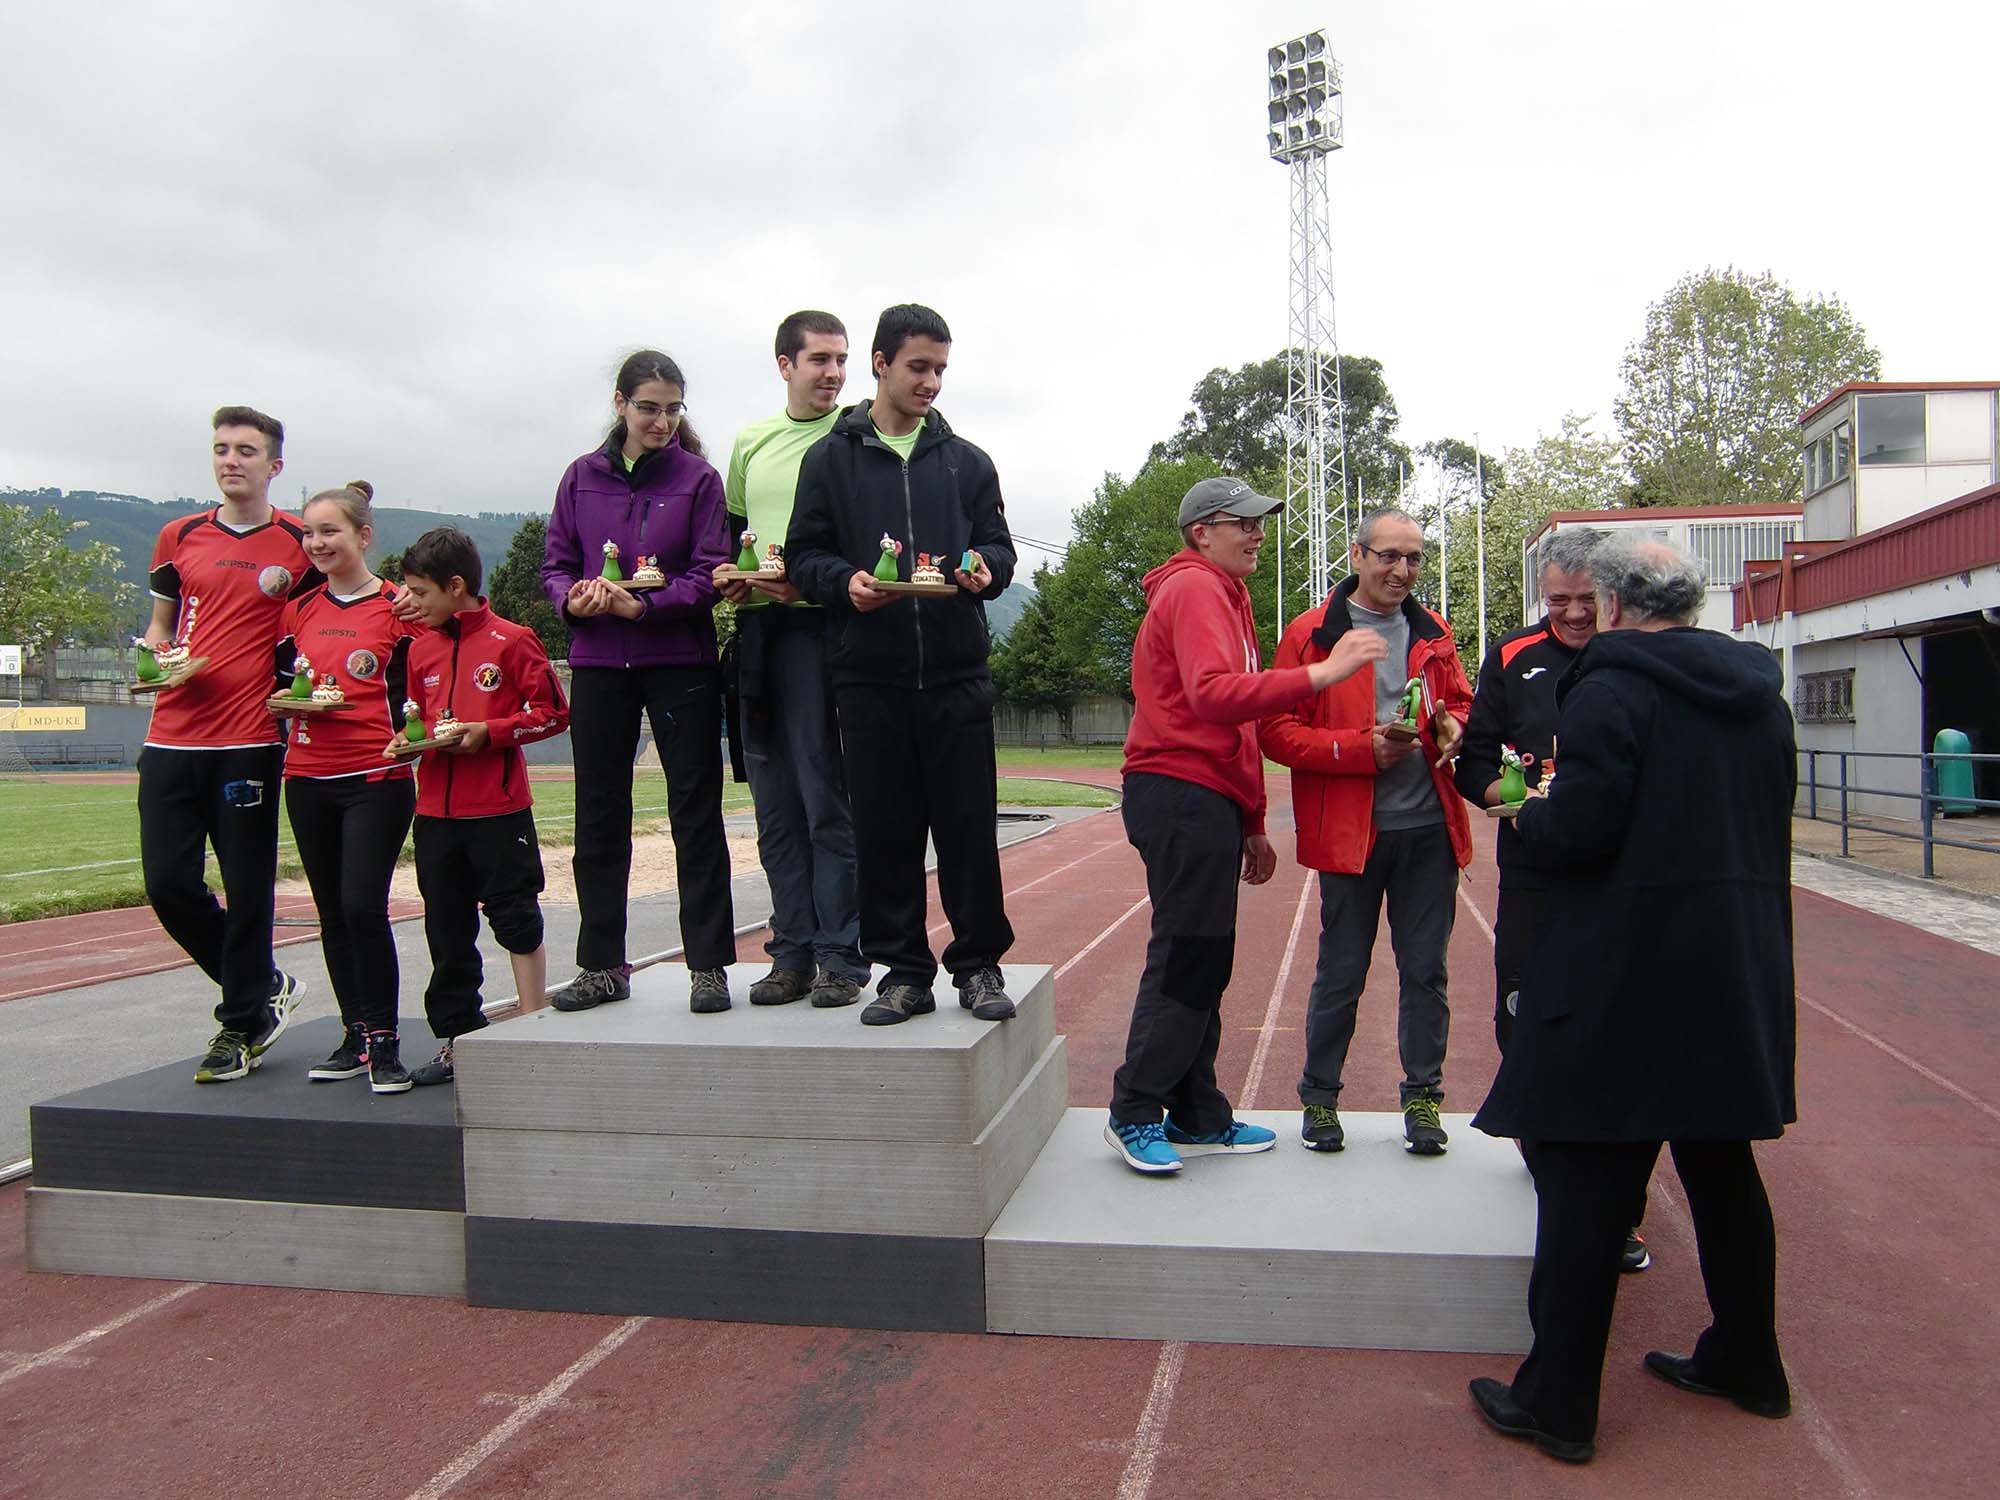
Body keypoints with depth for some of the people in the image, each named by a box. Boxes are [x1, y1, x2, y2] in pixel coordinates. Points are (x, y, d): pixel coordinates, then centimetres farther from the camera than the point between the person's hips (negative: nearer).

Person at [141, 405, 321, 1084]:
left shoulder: (299, 544, 3)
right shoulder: (179, 537, 13)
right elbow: (159, 624, 22)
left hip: (249, 741, -4)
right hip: (172, 739, 4)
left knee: (247, 892, 2)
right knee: (168, 883, 0)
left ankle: (241, 1027, 18)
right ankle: (264, 987, 23)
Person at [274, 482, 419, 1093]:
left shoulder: (396, 607, -2)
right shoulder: (299, 612, 13)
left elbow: (416, 693, 0)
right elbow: (276, 681, 20)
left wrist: (408, 735, -17)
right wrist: (282, 704, -1)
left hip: (377, 778, -5)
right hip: (308, 779, 6)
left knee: (363, 905, -13)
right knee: (333, 911, 10)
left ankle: (384, 1041, -2)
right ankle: (355, 1036, 20)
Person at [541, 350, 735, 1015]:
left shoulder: (698, 478, 0)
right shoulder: (582, 477, 9)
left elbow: (709, 575, -6)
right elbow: (555, 565, 9)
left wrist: (642, 606, -20)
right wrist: (573, 600, -13)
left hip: (681, 663, -3)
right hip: (598, 664, 3)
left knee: (696, 814, 0)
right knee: (599, 817, 8)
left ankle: (708, 965, 7)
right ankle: (602, 965, 19)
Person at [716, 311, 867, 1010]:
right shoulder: (751, 441, 16)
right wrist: (725, 573, 5)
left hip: (820, 626, -5)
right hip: (757, 630, 5)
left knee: (828, 799, -5)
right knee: (776, 806, 8)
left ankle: (840, 956, 3)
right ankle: (793, 953, 16)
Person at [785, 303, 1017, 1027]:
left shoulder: (966, 461, 13)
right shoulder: (830, 459, 8)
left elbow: (998, 546, 14)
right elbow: (803, 554, 6)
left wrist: (983, 568, -9)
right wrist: (846, 580, -15)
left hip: (957, 672, 1)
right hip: (868, 675, -1)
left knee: (969, 826, 1)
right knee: (884, 830, 4)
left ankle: (978, 965, 15)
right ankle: (903, 969, 16)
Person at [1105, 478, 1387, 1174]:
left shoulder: (1222, 594, 23)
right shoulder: (1193, 589, -9)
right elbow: (1212, 696, -26)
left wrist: (1251, 823, 23)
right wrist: (1321, 672, -29)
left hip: (1208, 801, 10)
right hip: (1183, 796, -10)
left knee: (1204, 961, 11)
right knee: (1185, 958, -7)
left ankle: (1197, 1116, 18)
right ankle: (1134, 1113, 2)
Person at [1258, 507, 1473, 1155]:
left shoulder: (1433, 633, 12)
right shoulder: (1312, 634, -2)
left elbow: (1460, 702, 23)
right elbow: (1278, 732, -7)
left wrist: (1453, 727, -2)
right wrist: (1364, 747, -18)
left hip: (1429, 828, 4)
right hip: (1351, 830, -3)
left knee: (1425, 969, 9)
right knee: (1340, 972, 5)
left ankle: (1422, 1095, 23)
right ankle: (1319, 1095, 22)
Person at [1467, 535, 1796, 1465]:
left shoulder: (1610, 688, -14)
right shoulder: (1758, 695, 11)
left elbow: (1577, 830, -21)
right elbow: (1767, 824, 18)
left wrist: (1527, 816, 1)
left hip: (1625, 975, -8)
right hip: (1740, 968, 8)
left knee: (1585, 1178, 0)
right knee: (1721, 1165, 21)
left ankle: (1557, 1404, 8)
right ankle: (1746, 1363, 37)